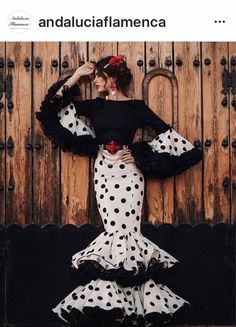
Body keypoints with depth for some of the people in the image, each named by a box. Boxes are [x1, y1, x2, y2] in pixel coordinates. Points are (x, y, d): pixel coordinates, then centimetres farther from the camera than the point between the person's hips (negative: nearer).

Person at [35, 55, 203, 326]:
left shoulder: (137, 107, 5)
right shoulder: (95, 105, 13)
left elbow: (166, 133, 4)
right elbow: (54, 105, 13)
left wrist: (140, 154, 0)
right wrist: (76, 76, 10)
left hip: (129, 170, -2)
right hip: (103, 169, 2)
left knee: (127, 230, -10)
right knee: (115, 230, -7)